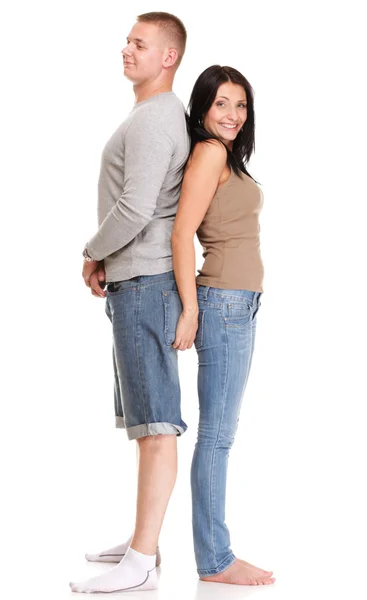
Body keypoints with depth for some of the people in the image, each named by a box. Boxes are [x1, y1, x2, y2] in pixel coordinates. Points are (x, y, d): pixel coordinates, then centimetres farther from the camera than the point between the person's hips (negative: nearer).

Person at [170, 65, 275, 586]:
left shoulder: (226, 157, 20)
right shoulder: (210, 152, -8)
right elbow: (182, 231, -15)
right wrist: (190, 309, -17)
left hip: (239, 306, 9)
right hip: (224, 302, -9)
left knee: (219, 434, 10)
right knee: (217, 435, -5)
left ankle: (215, 553, 16)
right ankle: (214, 560, 1)